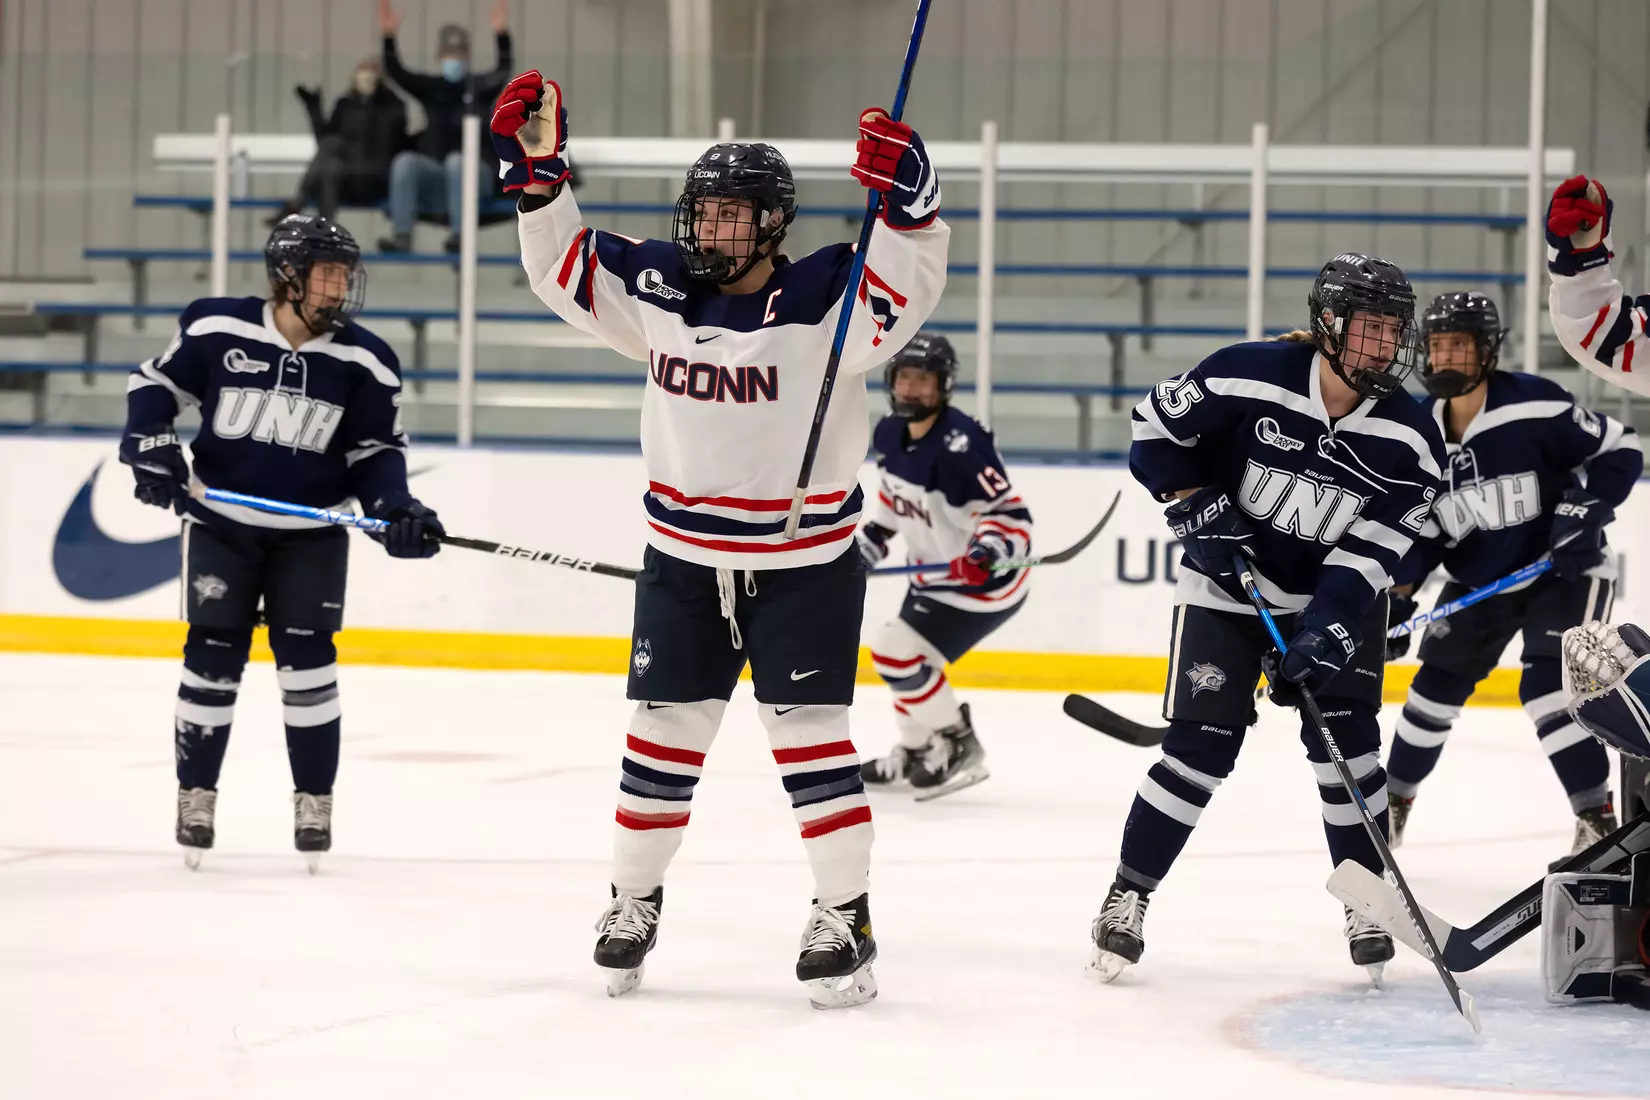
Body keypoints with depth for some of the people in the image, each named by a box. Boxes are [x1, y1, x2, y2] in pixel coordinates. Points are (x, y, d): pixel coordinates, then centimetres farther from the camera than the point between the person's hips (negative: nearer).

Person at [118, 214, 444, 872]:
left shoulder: (364, 363, -6)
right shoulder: (216, 330, -11)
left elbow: (377, 451, 1)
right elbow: (155, 384, 2)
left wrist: (396, 508, -15)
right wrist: (151, 448, -12)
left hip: (310, 534, 1)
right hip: (221, 522, -1)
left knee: (307, 658, -6)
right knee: (213, 658, -1)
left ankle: (314, 801, 6)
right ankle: (196, 795, 13)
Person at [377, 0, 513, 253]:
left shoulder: (480, 86, 4)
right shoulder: (430, 87, 11)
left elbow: (504, 70, -15)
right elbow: (396, 72, -2)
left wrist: (502, 35, -32)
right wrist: (388, 37, -18)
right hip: (436, 174, 3)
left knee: (456, 160, -35)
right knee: (405, 161, -25)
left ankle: (459, 233, -40)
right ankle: (401, 233, -35)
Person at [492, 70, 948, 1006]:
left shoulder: (823, 299, -14)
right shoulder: (660, 289, -1)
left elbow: (907, 286, -28)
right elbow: (565, 265, 7)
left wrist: (905, 200, -43)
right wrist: (538, 173, -5)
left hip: (807, 561, -4)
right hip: (685, 559, 4)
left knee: (810, 734, -5)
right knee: (664, 733, 9)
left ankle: (846, 918, 4)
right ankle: (635, 901, 24)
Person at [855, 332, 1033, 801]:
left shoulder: (959, 446, -30)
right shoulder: (891, 435, -2)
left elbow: (1012, 516, -31)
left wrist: (989, 550, -48)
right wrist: (870, 539, 12)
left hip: (985, 581, -9)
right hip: (935, 575, 9)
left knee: (897, 653, -14)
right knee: (907, 656, 18)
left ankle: (959, 747, 0)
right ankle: (916, 750, 39)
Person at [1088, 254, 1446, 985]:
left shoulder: (1410, 442, -16)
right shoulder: (1248, 378, -23)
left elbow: (1370, 553, -17)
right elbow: (1155, 429, -9)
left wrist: (1325, 632, -28)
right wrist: (1198, 510, -16)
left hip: (1336, 597, 2)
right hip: (1224, 587, -2)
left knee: (1345, 738, -7)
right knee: (1201, 747, -8)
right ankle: (1128, 897, 7)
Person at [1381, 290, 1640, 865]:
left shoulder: (1534, 405, -22)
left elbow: (1620, 450, -16)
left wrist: (1583, 511, -26)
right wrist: (1397, 599, -5)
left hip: (1562, 571, -6)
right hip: (1478, 581, 6)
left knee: (1546, 684, -22)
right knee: (1437, 684, 11)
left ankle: (1597, 819, -14)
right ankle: (1394, 800, 32)